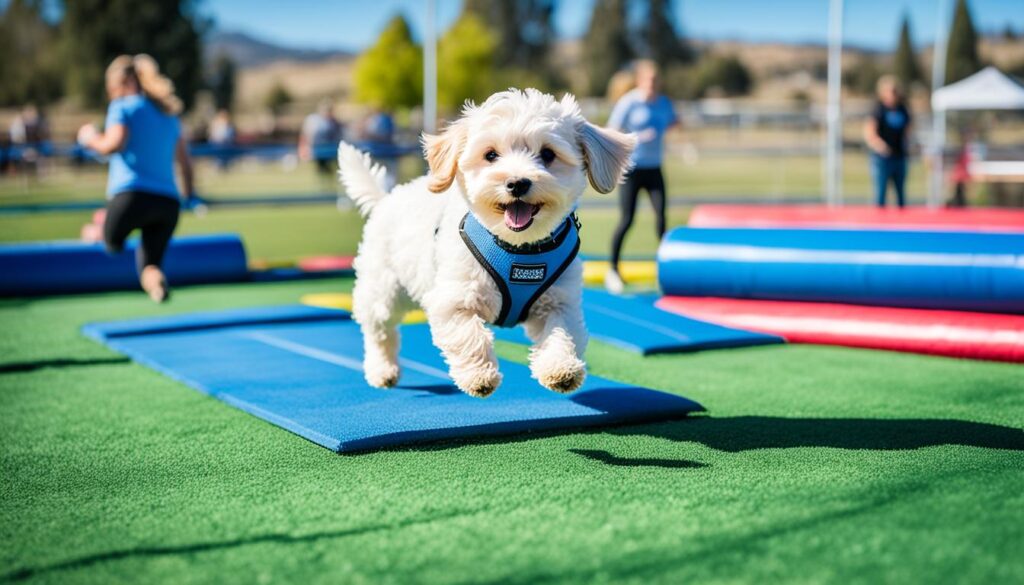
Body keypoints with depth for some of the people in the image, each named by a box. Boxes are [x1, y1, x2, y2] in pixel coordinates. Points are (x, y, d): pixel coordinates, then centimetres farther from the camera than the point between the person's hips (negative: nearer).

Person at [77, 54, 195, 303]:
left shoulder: (123, 107, 5)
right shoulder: (169, 113, 23)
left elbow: (114, 144, -11)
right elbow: (185, 160, 23)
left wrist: (91, 139, 8)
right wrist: (189, 195, 33)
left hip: (132, 195, -5)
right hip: (169, 201, 5)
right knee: (149, 268, -2)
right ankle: (157, 283, -31)